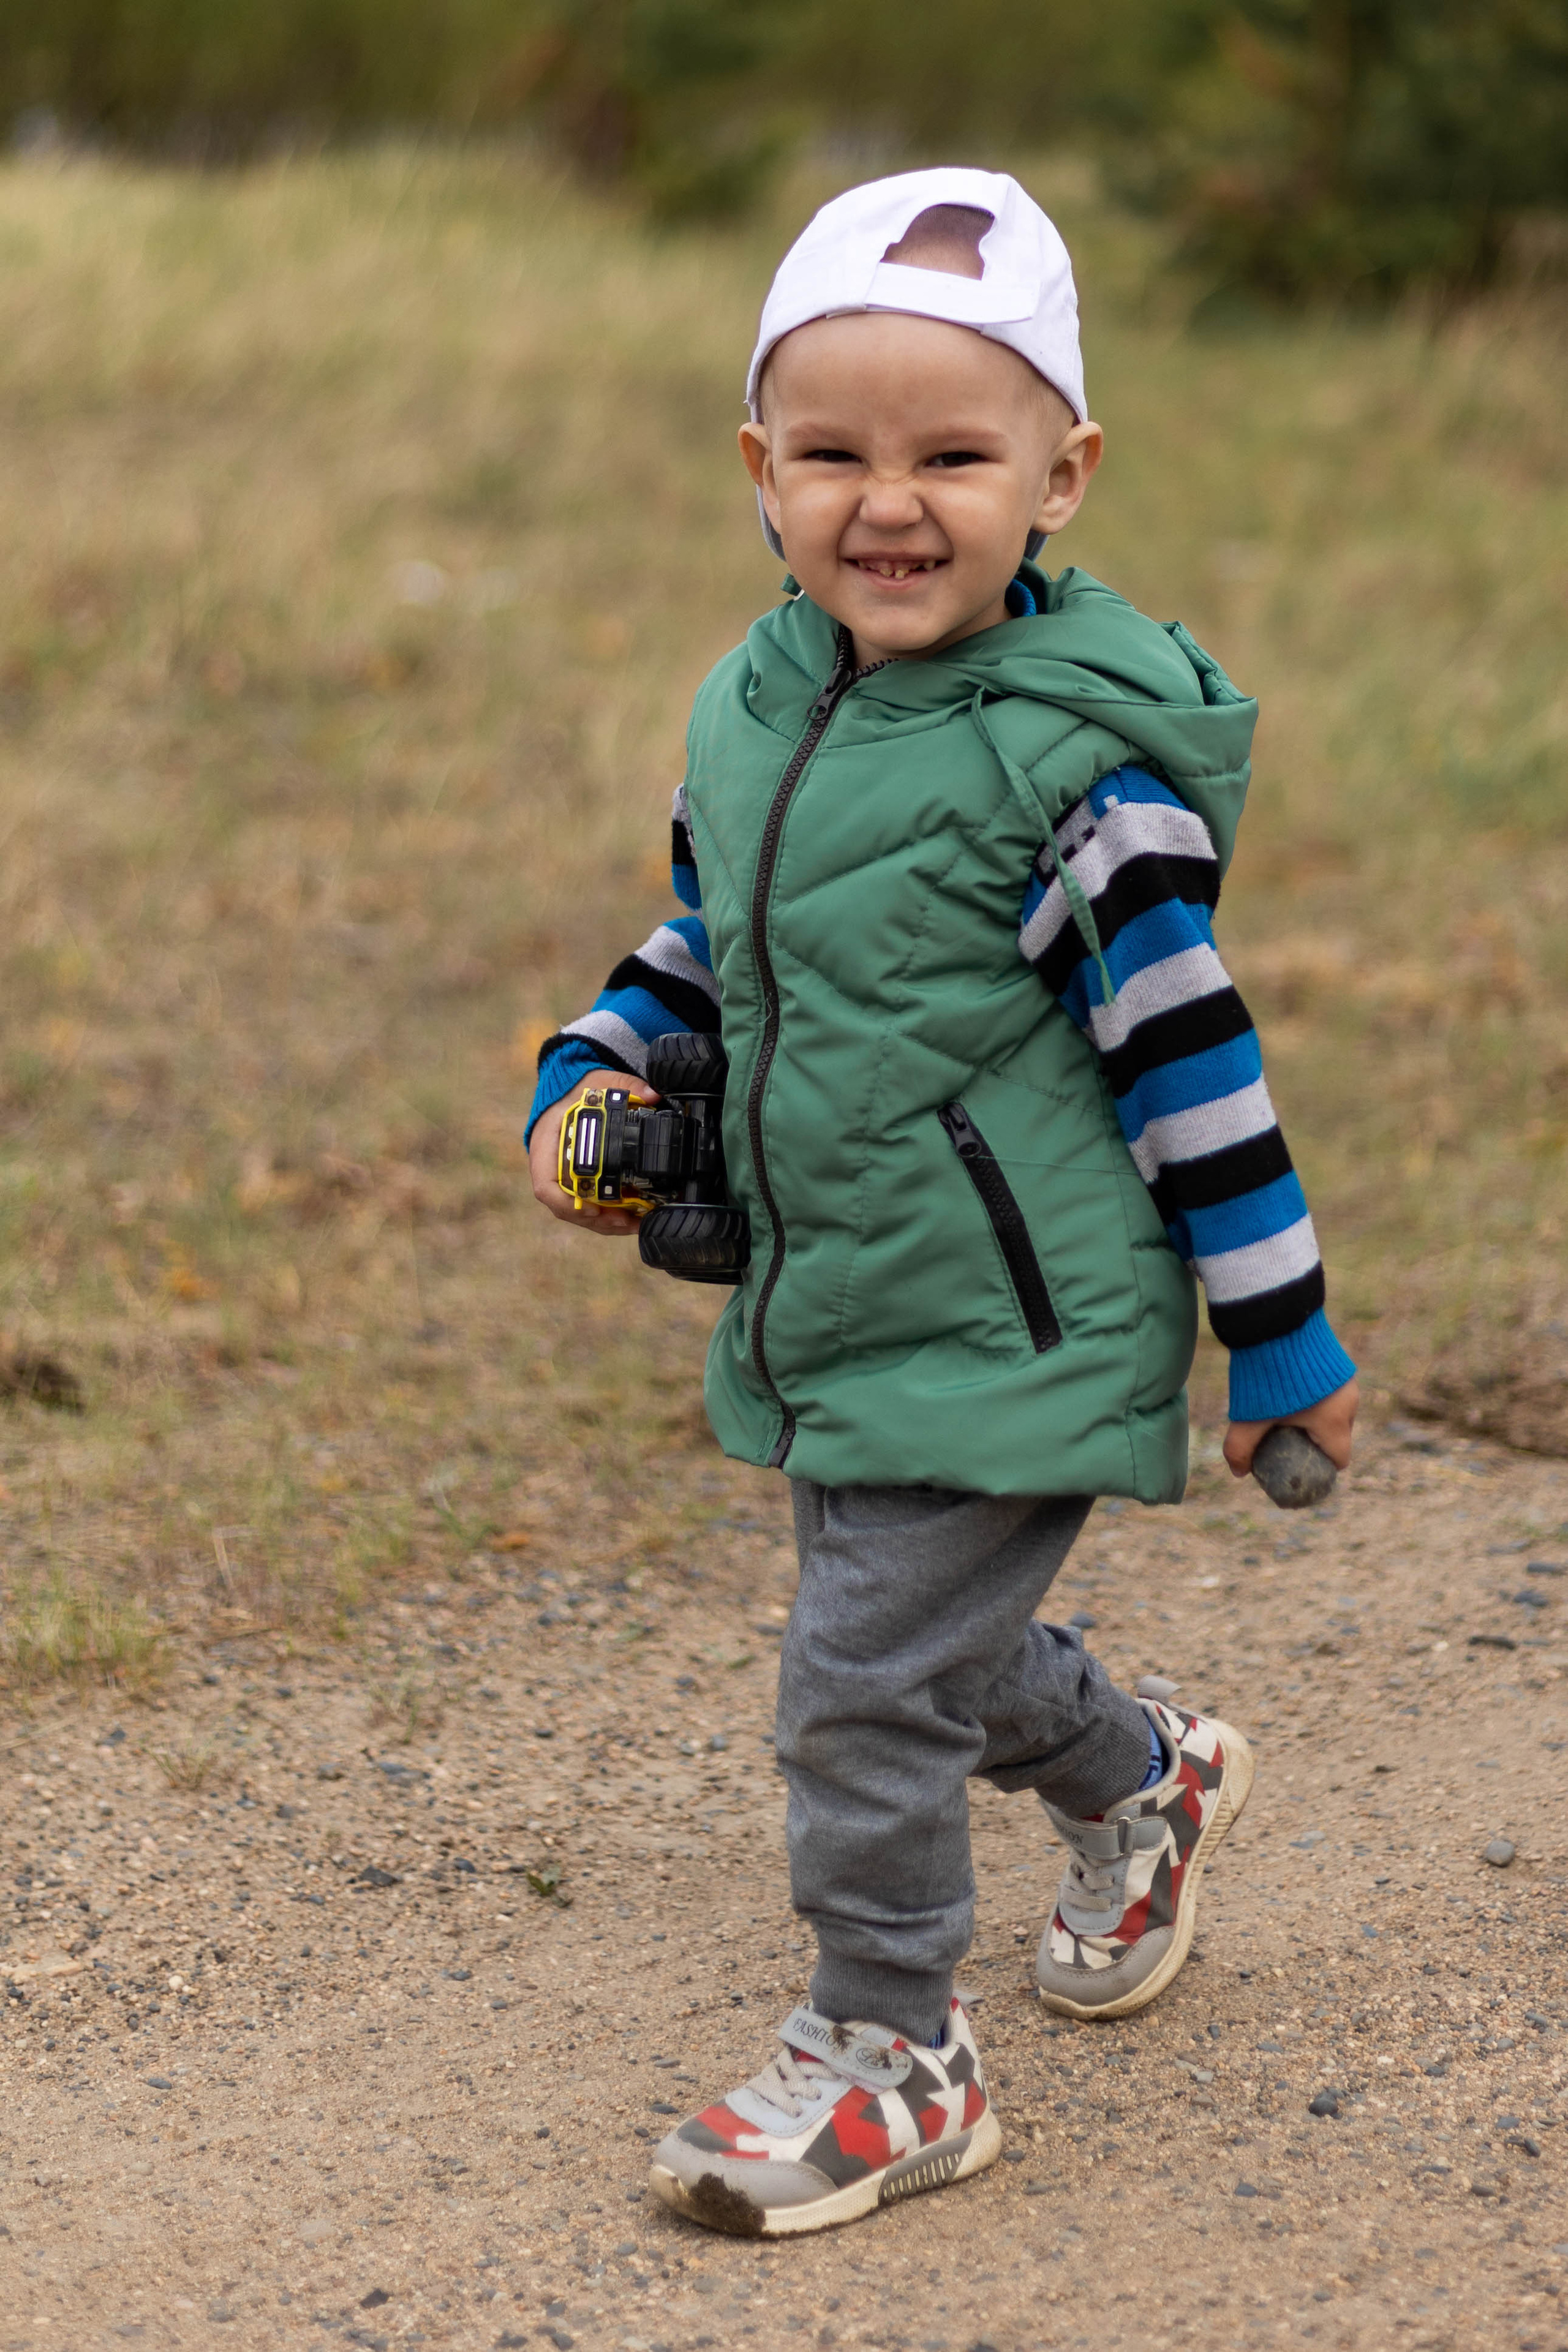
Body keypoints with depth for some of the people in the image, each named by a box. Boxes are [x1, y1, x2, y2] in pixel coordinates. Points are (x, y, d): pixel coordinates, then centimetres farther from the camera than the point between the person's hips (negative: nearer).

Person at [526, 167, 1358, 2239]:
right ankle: (1146, 1785, 52)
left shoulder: (1071, 752, -18)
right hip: (830, 1311, 8)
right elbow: (702, 943, 19)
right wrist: (592, 1081, 1)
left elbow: (1185, 1039, -15)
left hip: (1013, 1331, -7)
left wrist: (1282, 1339, -11)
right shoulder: (750, 709, 3)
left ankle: (891, 2056, 12)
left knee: (869, 1677, -7)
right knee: (933, 1644, 22)